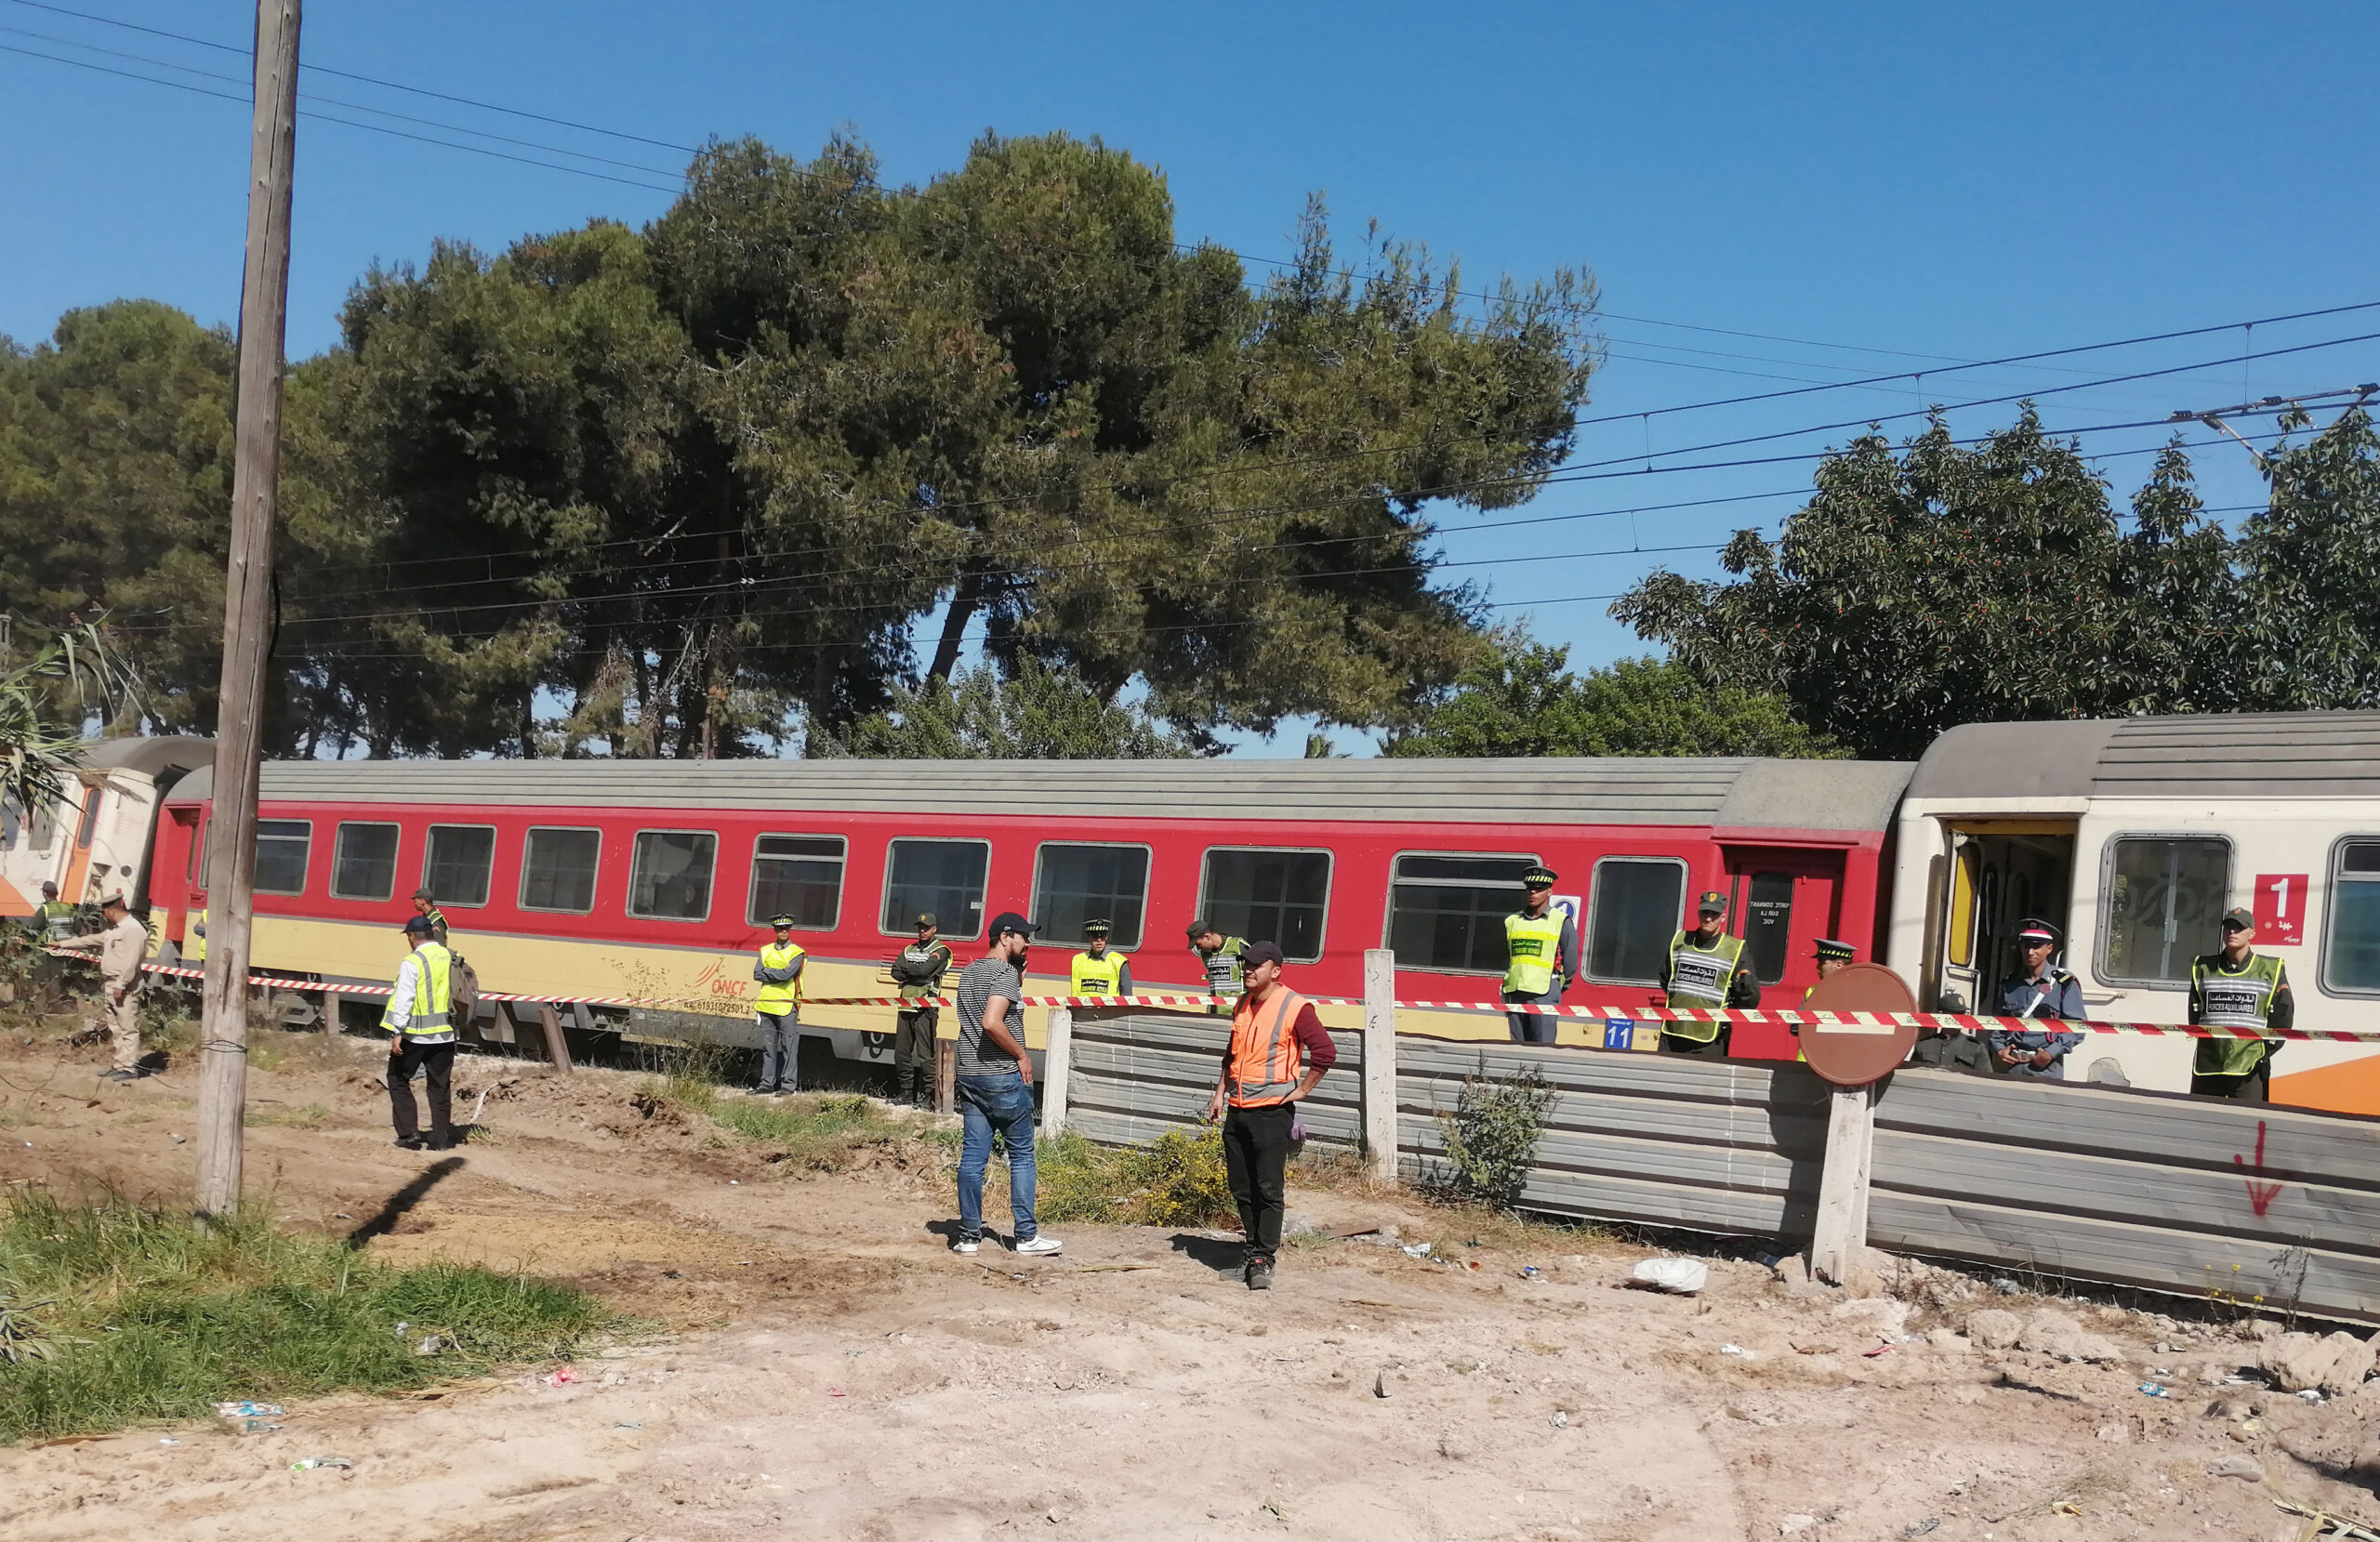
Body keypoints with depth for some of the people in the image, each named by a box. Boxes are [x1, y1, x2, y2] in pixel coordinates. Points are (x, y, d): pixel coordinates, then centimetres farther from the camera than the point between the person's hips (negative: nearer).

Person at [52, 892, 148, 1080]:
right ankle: (119, 1065, 17)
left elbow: (131, 961, -21)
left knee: (128, 1029, -7)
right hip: (110, 987, 10)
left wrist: (120, 985, -23)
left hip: (124, 989, -10)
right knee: (115, 1029, 12)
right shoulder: (114, 930, 19)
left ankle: (129, 1068, -6)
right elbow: (91, 940, 29)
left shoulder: (133, 929, -15)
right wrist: (61, 943, 32)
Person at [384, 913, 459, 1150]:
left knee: (398, 1080, 12)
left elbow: (403, 1000, -15)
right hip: (444, 1033, 5)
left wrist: (397, 1033, -14)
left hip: (415, 1034, -5)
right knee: (440, 1086, 11)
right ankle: (441, 1138, 12)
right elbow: (456, 994, 10)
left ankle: (409, 1133, 7)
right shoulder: (449, 958, 3)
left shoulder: (412, 963, -13)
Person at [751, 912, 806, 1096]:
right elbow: (757, 974, 3)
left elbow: (787, 974, -14)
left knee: (789, 1046, -4)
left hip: (786, 1006, -4)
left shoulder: (797, 952, 1)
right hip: (767, 1004, 4)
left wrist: (767, 972, -3)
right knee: (768, 1046, 8)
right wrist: (777, 975, -7)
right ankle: (767, 1083, 14)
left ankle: (789, 1084, -1)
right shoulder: (766, 951, 14)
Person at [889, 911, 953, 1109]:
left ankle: (926, 1096, -2)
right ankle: (907, 1095, 16)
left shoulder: (940, 950, 1)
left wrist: (906, 969, -2)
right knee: (901, 1052, 7)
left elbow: (925, 970, -16)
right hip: (906, 1006, 6)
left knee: (925, 1054, -7)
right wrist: (916, 974, -8)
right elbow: (896, 972, 4)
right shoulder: (909, 950, 19)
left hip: (925, 1009, -6)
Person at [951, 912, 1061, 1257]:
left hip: (970, 1076, 7)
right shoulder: (1005, 972, -13)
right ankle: (1027, 1236, 6)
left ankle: (969, 1235, 7)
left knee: (972, 1156, 6)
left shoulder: (969, 972, 14)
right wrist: (1022, 1055, -14)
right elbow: (991, 1022, -25)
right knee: (1021, 1156, 3)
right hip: (1004, 1077, -7)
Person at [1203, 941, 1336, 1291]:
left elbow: (1325, 1052, -13)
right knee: (1241, 1189, 11)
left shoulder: (1295, 1008, -10)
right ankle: (1254, 1248, 23)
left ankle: (1264, 1260, 0)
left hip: (1272, 1113, -7)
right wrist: (1220, 1093, 19)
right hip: (1237, 1112, 7)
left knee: (1269, 1191, -5)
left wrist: (1301, 1090, -10)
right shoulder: (1242, 1005, 13)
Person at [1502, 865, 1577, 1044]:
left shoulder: (1561, 922, 3)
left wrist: (1556, 988, 8)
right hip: (1515, 994, 5)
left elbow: (1570, 962, 5)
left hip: (1544, 995, -5)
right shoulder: (1512, 921, 16)